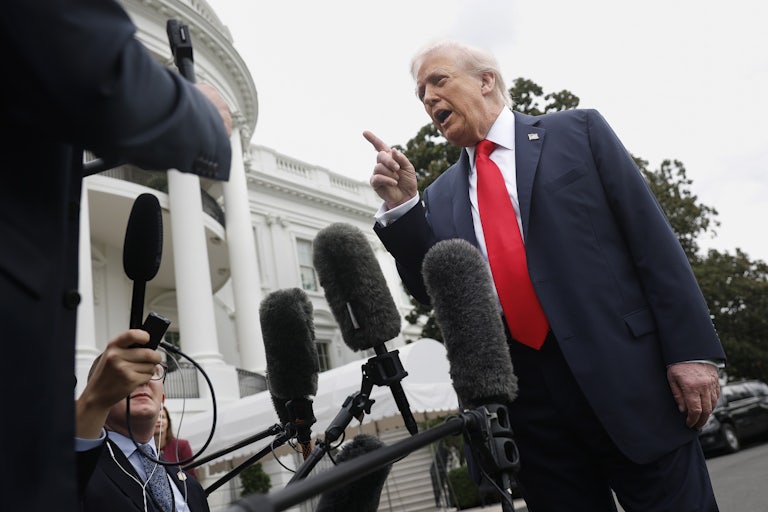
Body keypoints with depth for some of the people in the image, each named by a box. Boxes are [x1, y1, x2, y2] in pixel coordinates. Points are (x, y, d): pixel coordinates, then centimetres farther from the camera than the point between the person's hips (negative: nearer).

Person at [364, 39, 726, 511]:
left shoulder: (578, 131, 5)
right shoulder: (442, 196, 14)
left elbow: (653, 238, 0)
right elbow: (433, 291, 8)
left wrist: (692, 349, -7)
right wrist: (402, 207, -3)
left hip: (627, 379, -2)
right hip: (526, 402, 3)